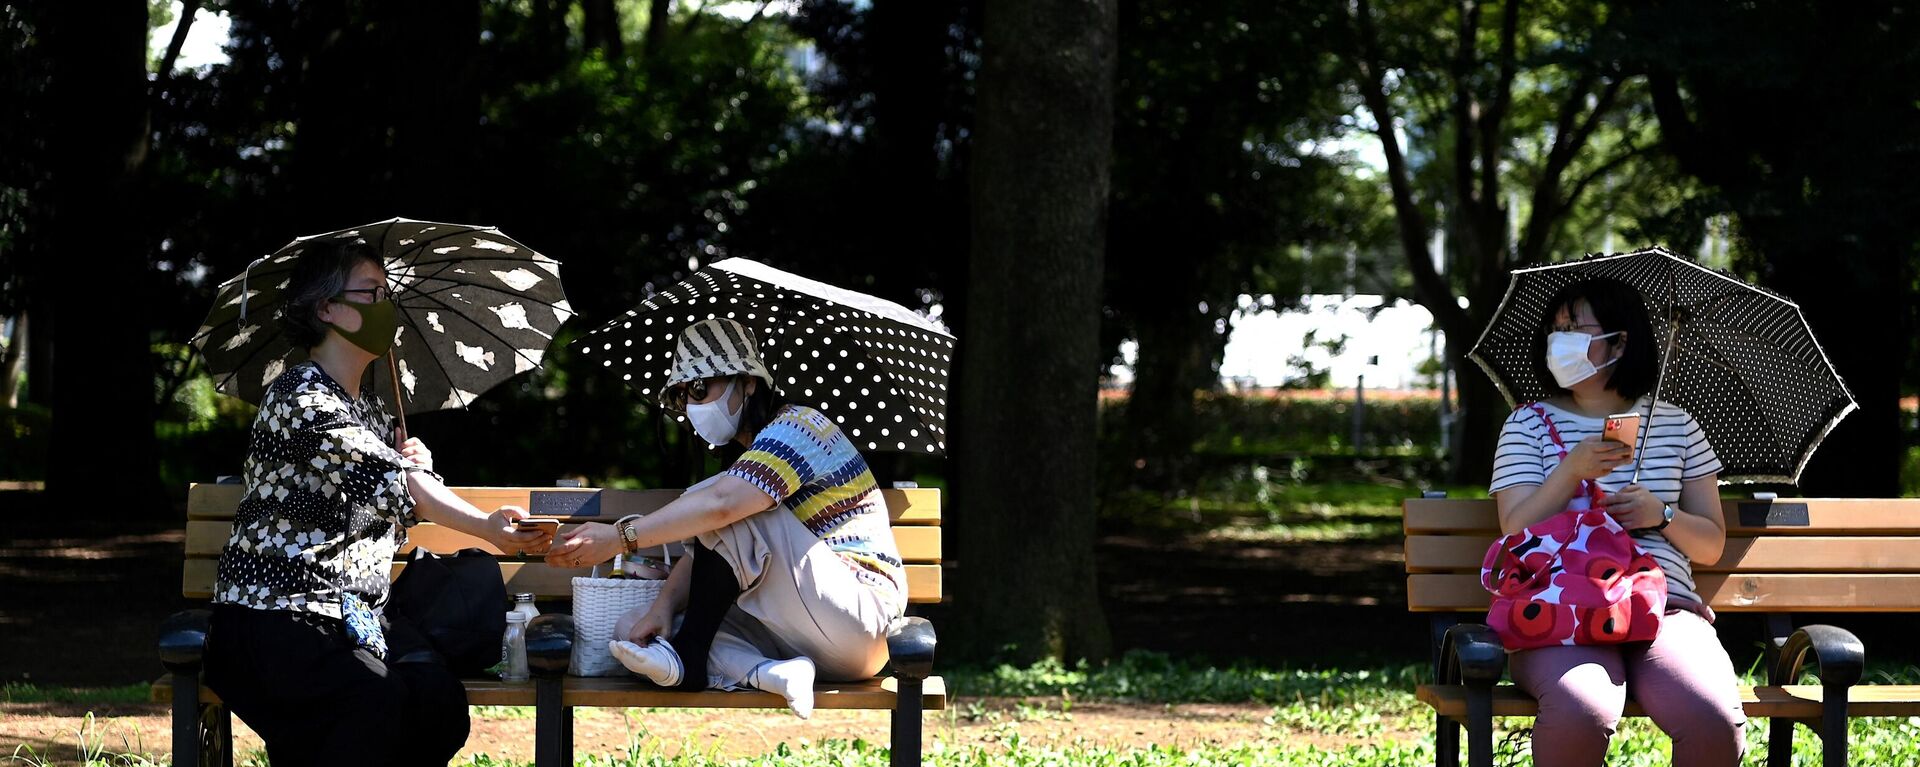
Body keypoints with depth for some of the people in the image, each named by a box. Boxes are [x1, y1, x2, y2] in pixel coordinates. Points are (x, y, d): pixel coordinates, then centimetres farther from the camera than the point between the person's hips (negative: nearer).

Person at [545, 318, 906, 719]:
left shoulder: (800, 425, -9)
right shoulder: (756, 455, 22)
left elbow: (723, 503, -27)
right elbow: (705, 549, 13)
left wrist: (621, 536, -27)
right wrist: (664, 605, -8)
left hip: (862, 617, -9)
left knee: (727, 516, -25)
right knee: (632, 630, -1)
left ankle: (688, 657, -17)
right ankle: (768, 673, -23)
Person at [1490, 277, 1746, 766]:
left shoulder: (1675, 424, 18)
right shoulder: (1528, 425, 13)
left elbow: (1711, 545, 19)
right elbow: (1516, 533, 1)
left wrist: (1662, 516, -1)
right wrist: (1574, 470, -13)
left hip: (1665, 606, 2)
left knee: (1716, 721, -32)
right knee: (1582, 714, -38)